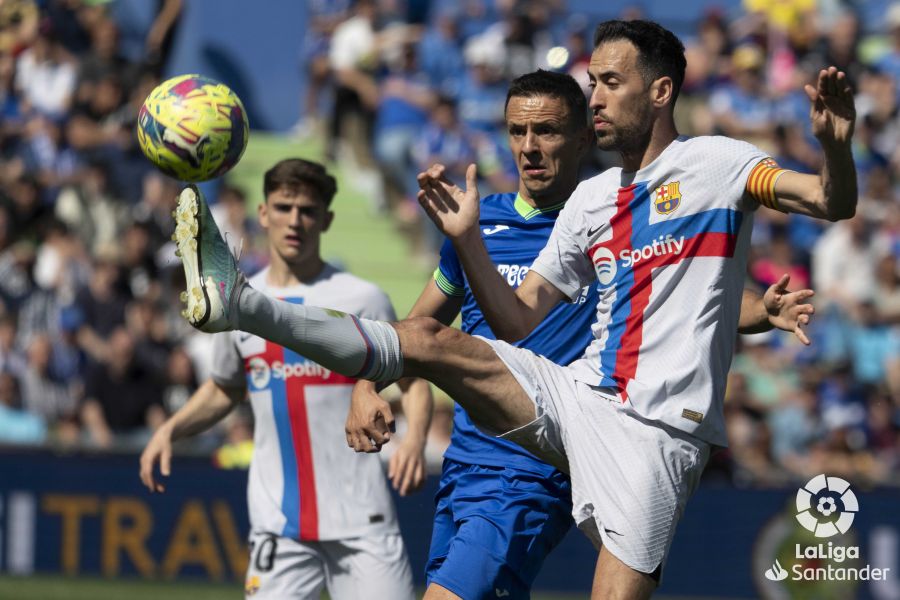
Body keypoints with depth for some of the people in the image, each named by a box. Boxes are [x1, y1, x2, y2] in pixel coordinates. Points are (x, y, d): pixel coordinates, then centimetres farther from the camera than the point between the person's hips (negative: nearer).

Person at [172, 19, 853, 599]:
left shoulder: (715, 164, 0)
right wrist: (466, 239, 3)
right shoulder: (591, 198, 17)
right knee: (428, 340, -10)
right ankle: (238, 302, -17)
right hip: (575, 394, 5)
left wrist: (836, 146, -35)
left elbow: (834, 203, -13)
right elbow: (518, 320, 18)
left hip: (656, 429, -5)